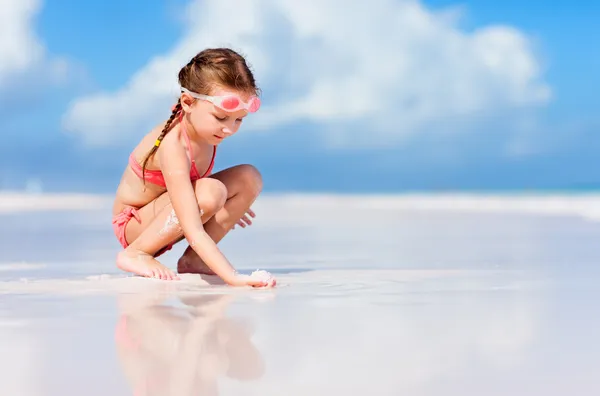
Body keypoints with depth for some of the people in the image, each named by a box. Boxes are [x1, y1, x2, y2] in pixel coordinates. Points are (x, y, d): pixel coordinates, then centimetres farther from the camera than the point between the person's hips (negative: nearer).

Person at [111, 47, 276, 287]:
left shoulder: (201, 126, -10)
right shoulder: (173, 148, -35)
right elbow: (193, 232, -41)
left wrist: (228, 207, 24)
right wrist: (233, 278, -47)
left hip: (167, 218, 8)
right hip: (134, 224, -8)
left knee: (250, 179, -9)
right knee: (211, 193, -34)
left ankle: (192, 259, -6)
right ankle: (136, 253, -17)